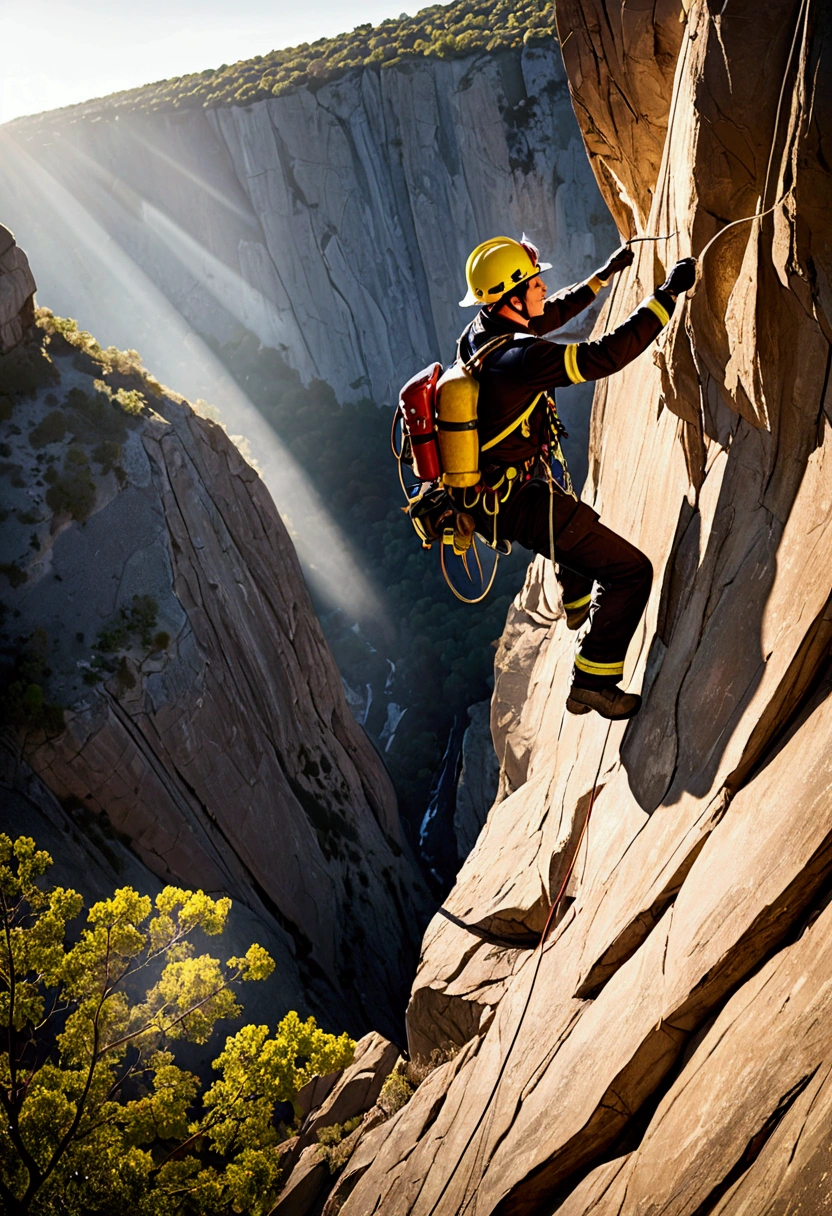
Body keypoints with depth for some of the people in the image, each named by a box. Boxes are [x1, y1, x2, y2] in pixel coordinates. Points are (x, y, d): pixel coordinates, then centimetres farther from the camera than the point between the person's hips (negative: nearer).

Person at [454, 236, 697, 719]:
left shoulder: (480, 331, 2)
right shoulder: (517, 357, -27)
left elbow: (550, 316, 20)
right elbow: (603, 356, -33)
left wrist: (604, 275, 23)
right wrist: (666, 296, -25)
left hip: (487, 495, 10)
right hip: (518, 504, -10)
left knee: (577, 519, 40)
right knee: (631, 570, -6)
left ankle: (578, 604, 65)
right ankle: (591, 683, -2)